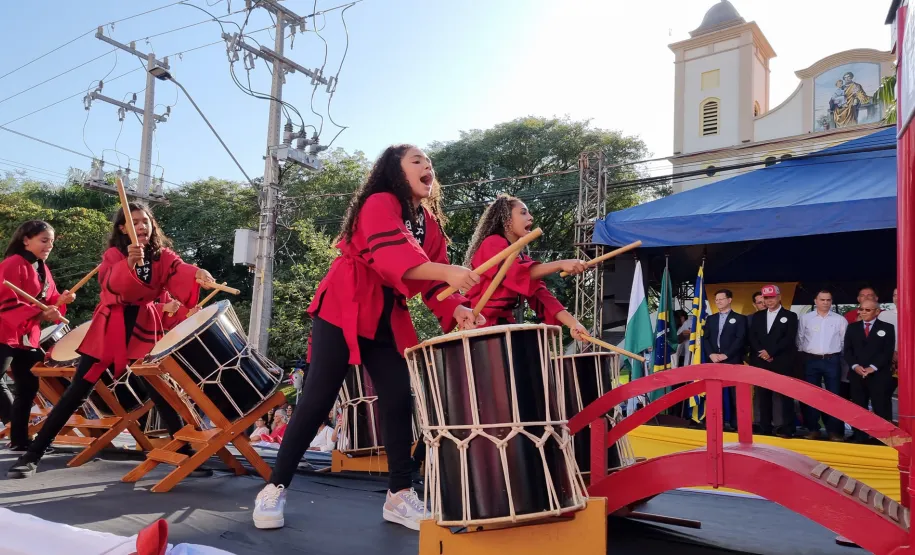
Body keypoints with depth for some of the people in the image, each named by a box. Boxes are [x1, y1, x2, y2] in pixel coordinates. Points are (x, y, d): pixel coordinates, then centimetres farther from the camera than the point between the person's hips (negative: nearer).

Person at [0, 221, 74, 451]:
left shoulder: (43, 269, 15)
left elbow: (47, 300, 16)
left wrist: (60, 300, -5)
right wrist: (40, 313, -30)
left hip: (28, 337, 9)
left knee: (28, 387, 11)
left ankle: (19, 440, 19)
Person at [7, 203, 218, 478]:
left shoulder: (163, 256, 3)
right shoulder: (113, 254, -2)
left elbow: (180, 271, -20)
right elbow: (111, 283, -23)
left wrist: (198, 274, -44)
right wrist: (130, 263, -43)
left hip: (144, 330, 1)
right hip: (109, 330, -1)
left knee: (161, 392, -2)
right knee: (76, 392, -1)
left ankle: (186, 454, 4)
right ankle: (32, 455, 9)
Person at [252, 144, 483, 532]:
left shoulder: (430, 223, 11)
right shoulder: (380, 203, -13)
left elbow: (432, 277, 2)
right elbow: (392, 255, -32)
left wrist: (456, 309, -17)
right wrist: (448, 271, -46)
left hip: (388, 319, 7)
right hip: (343, 311, -7)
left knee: (399, 399, 1)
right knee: (318, 399, -5)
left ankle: (399, 496, 11)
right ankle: (275, 489, 9)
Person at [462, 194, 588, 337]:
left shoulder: (522, 258, 15)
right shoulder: (492, 244, -8)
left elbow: (540, 294, 4)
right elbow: (515, 272, -27)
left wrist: (573, 323, -10)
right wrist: (560, 264, -34)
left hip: (504, 324, 8)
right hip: (482, 324, -8)